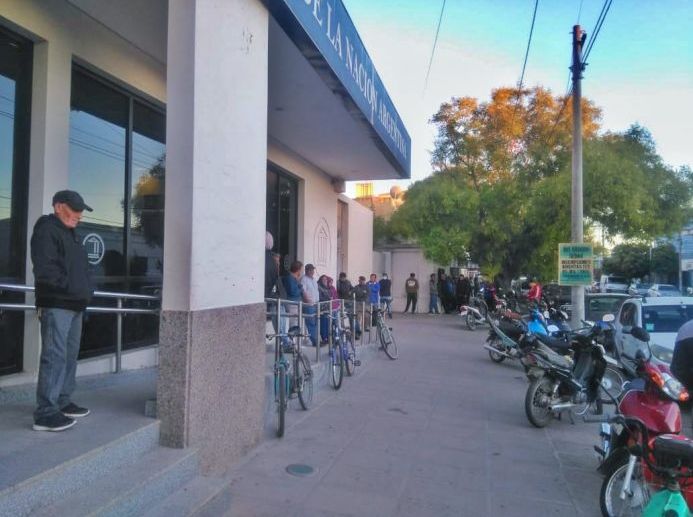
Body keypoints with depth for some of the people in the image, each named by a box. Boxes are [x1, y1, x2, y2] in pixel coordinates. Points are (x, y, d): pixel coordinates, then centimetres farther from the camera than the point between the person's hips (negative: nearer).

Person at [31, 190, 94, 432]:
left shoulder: (69, 233, 22)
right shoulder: (46, 230, -8)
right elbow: (45, 269, -19)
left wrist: (85, 291, 11)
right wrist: (69, 287, -20)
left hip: (74, 304, 10)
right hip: (56, 305, -10)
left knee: (69, 355, 14)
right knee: (54, 356, -11)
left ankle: (63, 402, 24)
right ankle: (45, 412, -8)